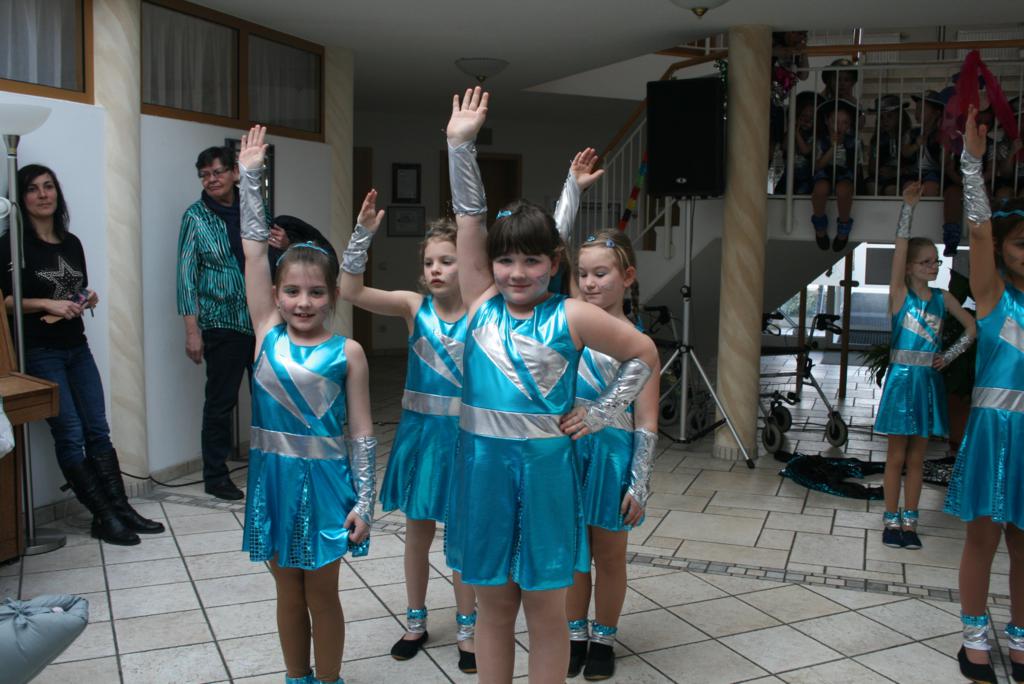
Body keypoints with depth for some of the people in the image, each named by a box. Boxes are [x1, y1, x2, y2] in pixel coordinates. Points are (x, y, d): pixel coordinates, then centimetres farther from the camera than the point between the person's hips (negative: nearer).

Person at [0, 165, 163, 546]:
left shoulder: (72, 243, 12)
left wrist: (88, 299, 2)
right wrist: (46, 304, -19)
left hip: (77, 348, 6)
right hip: (40, 353, -6)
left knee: (98, 431, 4)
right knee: (70, 435, -6)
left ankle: (121, 509, 7)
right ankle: (104, 518, 0)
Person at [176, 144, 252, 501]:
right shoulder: (196, 216, -4)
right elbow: (186, 274, -6)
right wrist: (192, 330, -11)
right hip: (222, 321, -4)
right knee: (221, 400, 2)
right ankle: (215, 475, 16)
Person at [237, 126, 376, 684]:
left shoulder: (347, 353, -7)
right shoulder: (267, 335, -1)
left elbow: (361, 433, -4)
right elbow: (253, 250, -4)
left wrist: (364, 500, -7)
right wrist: (250, 177, -5)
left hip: (325, 477, -3)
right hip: (274, 475, 3)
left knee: (321, 592, 11)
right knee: (288, 590, 17)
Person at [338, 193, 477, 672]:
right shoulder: (414, 306, -6)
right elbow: (351, 290, -15)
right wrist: (363, 234, -24)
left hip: (463, 434, -2)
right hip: (420, 430, 2)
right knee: (417, 530, 15)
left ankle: (466, 628, 28)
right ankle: (416, 621, 33)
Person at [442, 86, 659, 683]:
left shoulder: (571, 317, -6)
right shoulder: (481, 304, 2)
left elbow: (645, 355, 3)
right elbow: (469, 217, -1)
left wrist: (600, 415, -1)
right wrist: (461, 144, -5)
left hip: (546, 469, -3)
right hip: (483, 465, 3)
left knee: (545, 611, 10)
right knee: (494, 604, 16)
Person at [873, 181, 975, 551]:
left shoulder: (943, 298, 6)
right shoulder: (900, 292, -4)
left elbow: (972, 328, 16)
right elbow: (900, 247, -15)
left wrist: (949, 356, 3)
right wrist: (908, 207, -21)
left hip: (928, 381, 4)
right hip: (901, 379, -4)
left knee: (917, 457, 10)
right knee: (896, 455, 4)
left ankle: (909, 521, 18)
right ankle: (891, 521, 13)